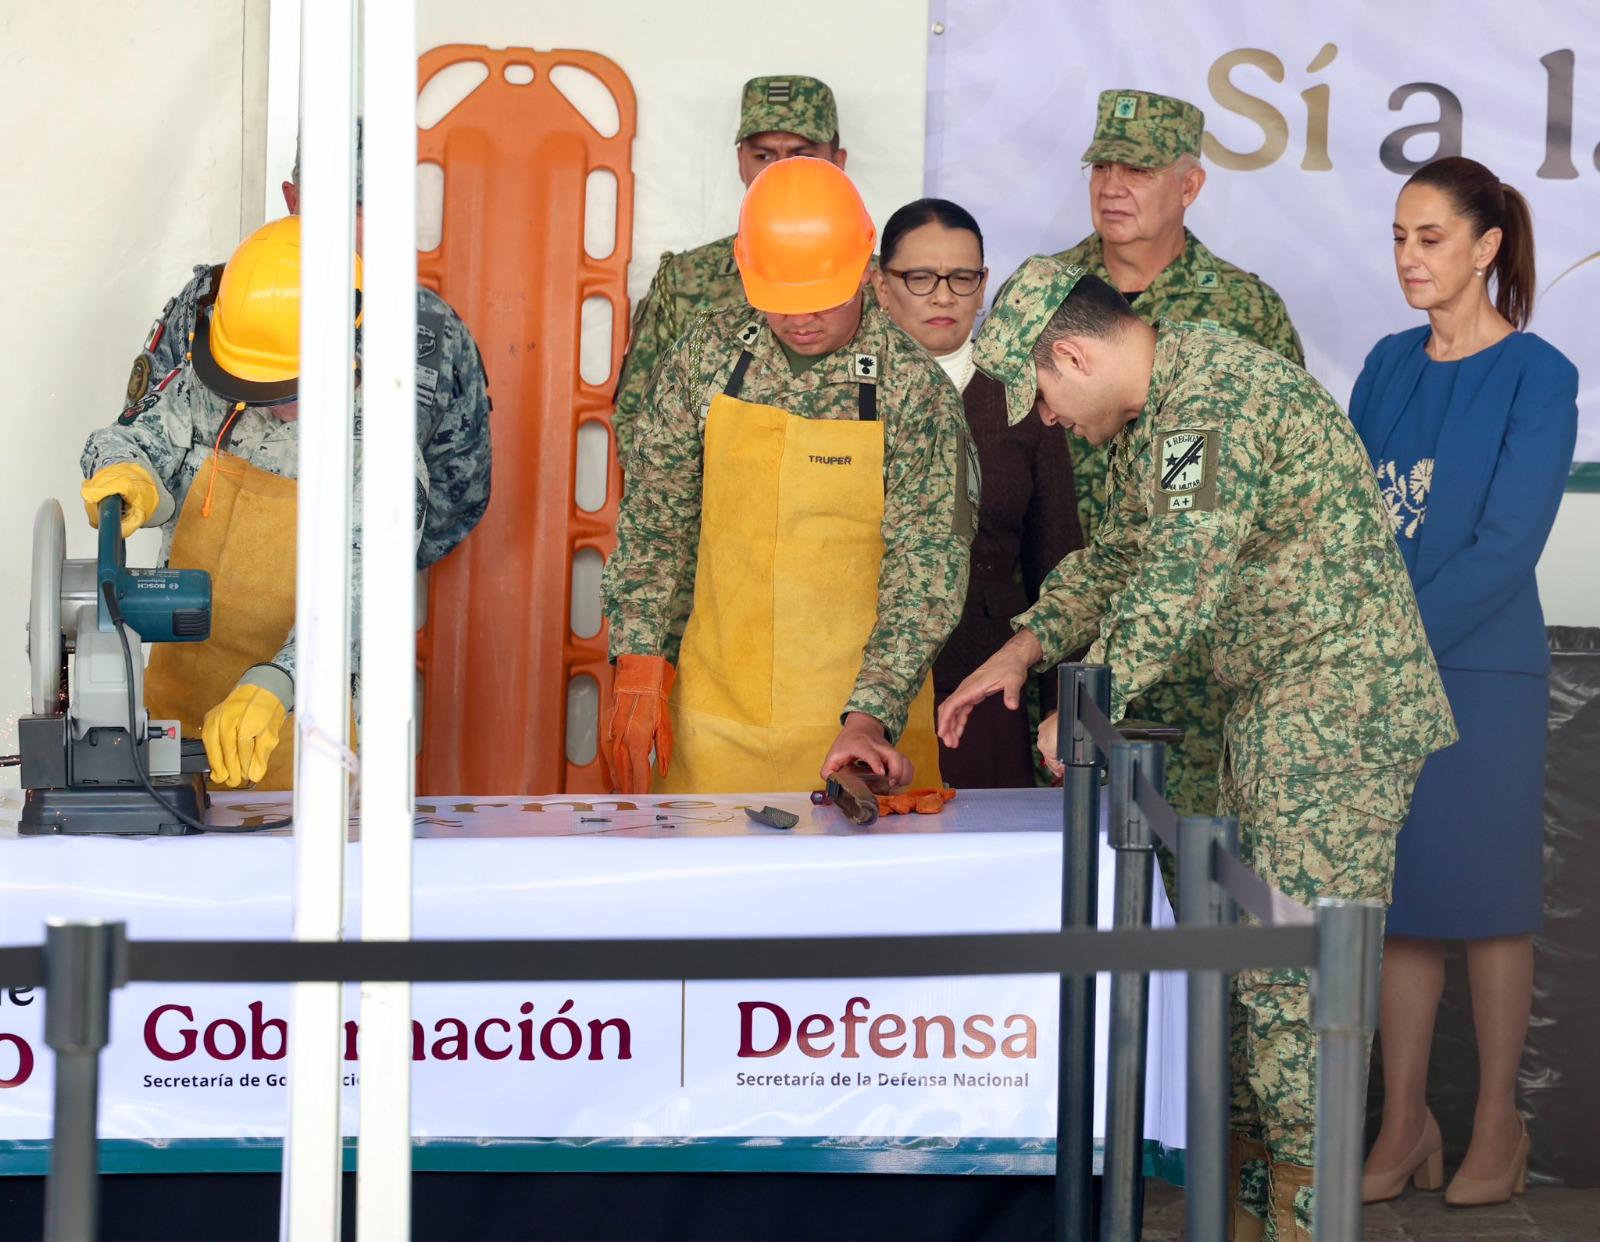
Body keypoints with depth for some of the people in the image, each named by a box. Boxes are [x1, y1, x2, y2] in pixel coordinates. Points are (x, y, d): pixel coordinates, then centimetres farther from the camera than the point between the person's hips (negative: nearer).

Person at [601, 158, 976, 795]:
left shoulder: (916, 390, -8)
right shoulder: (707, 355, 0)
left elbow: (926, 570, -10)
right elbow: (653, 516, 7)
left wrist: (870, 717, -21)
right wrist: (638, 665, -2)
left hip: (859, 722, -2)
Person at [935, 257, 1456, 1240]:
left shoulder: (1216, 396, -21)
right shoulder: (1155, 413, 14)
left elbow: (1176, 584, -24)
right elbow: (1120, 553, 23)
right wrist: (1030, 646, 9)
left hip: (1341, 705, -10)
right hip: (1273, 708, 10)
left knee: (1296, 965, -8)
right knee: (1243, 946, 13)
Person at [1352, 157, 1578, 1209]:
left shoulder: (1538, 377, -7)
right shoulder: (1389, 366, 10)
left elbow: (1508, 546, -13)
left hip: (1481, 668, -5)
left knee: (1486, 892, 2)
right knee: (1398, 894, 7)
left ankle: (1498, 1126, 14)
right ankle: (1406, 1124, 15)